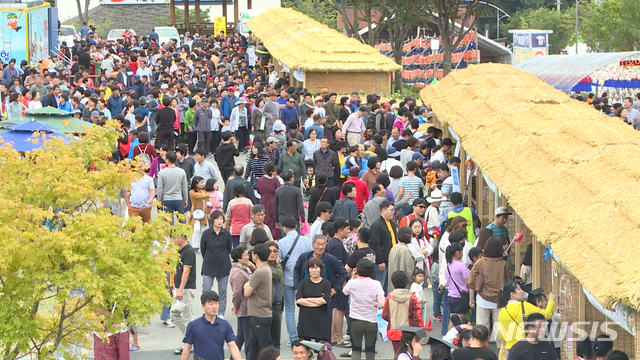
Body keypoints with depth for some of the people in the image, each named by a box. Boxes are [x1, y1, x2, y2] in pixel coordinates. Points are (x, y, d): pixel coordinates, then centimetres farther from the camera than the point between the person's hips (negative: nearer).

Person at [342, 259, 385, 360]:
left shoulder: (352, 283, -6)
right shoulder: (376, 284, -8)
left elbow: (345, 291, 16)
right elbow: (381, 303, -11)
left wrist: (352, 278, 19)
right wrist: (373, 305, 9)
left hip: (355, 321, 0)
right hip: (371, 321, 0)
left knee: (356, 349, 6)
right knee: (370, 350, 13)